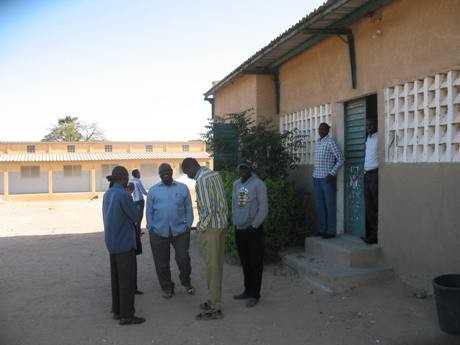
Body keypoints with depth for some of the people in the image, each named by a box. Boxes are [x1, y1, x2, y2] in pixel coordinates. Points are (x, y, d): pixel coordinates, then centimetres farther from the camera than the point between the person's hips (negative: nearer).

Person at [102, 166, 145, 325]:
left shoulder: (107, 194, 7)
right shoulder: (123, 195, -19)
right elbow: (134, 216, -11)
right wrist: (132, 203, 5)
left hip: (112, 243, 8)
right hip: (124, 243, -8)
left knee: (116, 278, 16)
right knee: (126, 280, 0)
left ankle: (117, 311, 26)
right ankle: (126, 315, 7)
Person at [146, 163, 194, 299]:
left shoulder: (182, 188, 6)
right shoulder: (153, 190, 7)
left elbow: (188, 208, 7)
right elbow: (149, 211, 8)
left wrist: (188, 225, -1)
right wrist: (151, 228, 0)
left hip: (180, 231, 0)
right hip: (159, 232, 1)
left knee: (183, 259, 3)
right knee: (162, 262, 7)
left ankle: (186, 283, 28)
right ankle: (167, 287, 25)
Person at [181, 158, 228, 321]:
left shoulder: (201, 180, -16)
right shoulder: (215, 174, 11)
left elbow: (208, 208, -22)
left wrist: (201, 227, -11)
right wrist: (224, 220, 18)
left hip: (210, 227, -9)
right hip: (222, 224, 9)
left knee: (212, 266, -2)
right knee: (218, 264, 15)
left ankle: (215, 308, 6)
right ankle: (215, 300, 27)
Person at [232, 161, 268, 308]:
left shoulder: (258, 184, -9)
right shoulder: (236, 184, 11)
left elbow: (263, 208, -11)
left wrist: (253, 226, -13)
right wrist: (235, 222, 9)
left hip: (253, 230, -6)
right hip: (239, 230, 6)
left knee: (255, 263, 2)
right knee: (244, 263, 14)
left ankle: (254, 294, 10)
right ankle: (248, 290, 27)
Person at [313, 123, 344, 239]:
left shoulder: (331, 142, -7)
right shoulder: (317, 143, 16)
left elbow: (340, 159, -11)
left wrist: (332, 173, -17)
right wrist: (315, 175, 16)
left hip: (327, 179, -8)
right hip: (317, 178, 8)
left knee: (330, 205, -2)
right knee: (319, 205, 11)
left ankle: (331, 231, 4)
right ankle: (322, 229, 20)